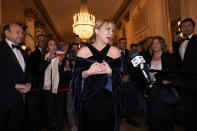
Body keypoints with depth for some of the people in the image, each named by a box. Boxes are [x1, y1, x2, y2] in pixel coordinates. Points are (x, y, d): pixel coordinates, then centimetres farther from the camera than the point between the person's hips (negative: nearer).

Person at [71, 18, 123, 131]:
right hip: (88, 102, 0)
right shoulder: (83, 51, 1)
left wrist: (110, 72, -17)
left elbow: (120, 78, 3)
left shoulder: (115, 51, 4)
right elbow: (75, 78, -1)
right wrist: (88, 72, -19)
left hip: (108, 102, 1)